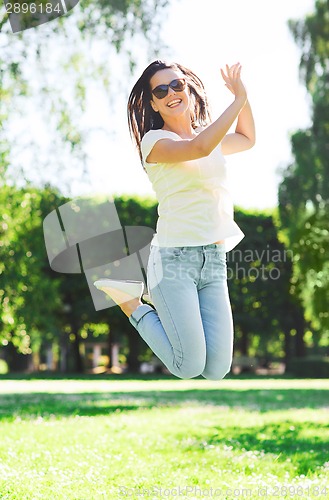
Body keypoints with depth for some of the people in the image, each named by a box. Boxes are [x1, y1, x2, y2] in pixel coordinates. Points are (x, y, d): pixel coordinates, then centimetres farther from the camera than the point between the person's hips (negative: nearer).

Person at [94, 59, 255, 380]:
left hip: (214, 259, 6)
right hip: (174, 259, -6)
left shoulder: (209, 136, 16)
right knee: (189, 368, -11)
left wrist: (243, 96, 19)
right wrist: (238, 101, -14)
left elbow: (248, 139, 35)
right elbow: (200, 148, -25)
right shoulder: (154, 141, -6)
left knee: (217, 370, -2)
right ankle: (131, 304, 10)